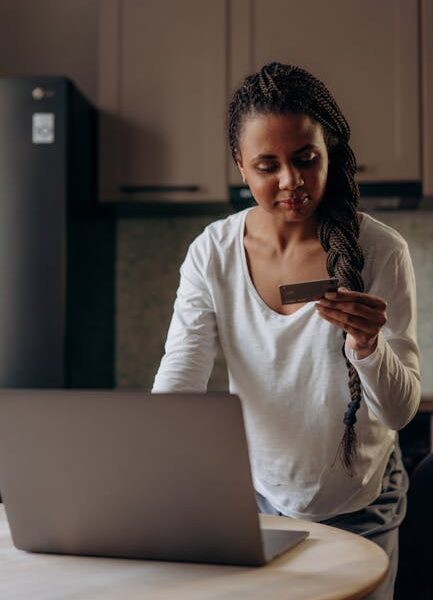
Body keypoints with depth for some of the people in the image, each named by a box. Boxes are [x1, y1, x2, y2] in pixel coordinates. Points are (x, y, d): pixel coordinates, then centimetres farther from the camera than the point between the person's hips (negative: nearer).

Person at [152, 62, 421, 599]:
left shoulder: (380, 252, -17)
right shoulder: (213, 253, -12)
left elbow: (400, 411, -16)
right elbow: (177, 382, -16)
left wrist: (369, 347, -37)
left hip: (360, 508, -1)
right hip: (259, 495, 1)